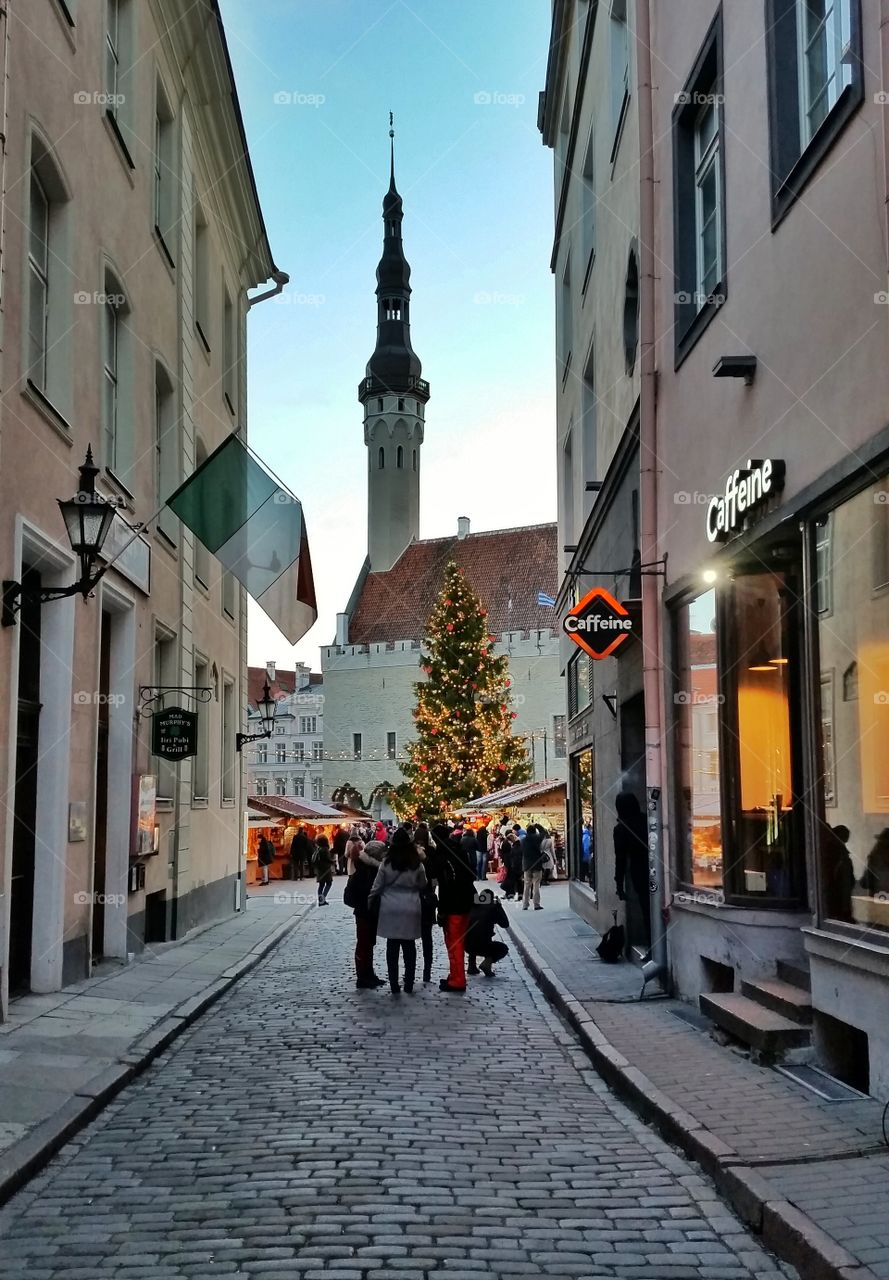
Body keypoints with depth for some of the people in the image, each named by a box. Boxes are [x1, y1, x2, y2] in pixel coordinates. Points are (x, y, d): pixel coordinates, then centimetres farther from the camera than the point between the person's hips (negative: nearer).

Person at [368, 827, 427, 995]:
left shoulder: (386, 862, -7)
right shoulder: (417, 863, -3)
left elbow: (377, 886, -1)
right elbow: (423, 885, 10)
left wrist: (370, 900, 15)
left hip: (390, 908, -1)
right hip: (411, 909, 1)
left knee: (392, 947, 6)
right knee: (409, 947, 9)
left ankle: (394, 985, 8)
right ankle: (409, 984, 11)